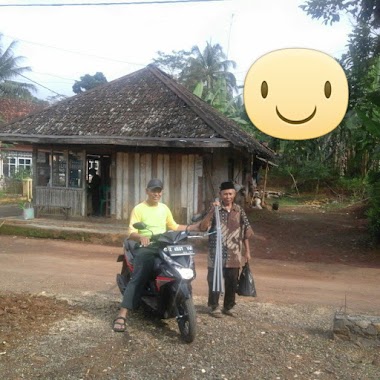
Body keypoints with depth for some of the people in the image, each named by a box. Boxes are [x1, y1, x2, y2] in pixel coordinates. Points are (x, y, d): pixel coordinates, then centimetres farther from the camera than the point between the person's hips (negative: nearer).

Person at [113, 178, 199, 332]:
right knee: (137, 279, -23)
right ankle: (121, 316, -26)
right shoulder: (139, 209, 0)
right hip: (146, 248, -5)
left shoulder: (164, 208, 17)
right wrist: (141, 237, -32)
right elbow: (131, 232, -10)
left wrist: (193, 227, 15)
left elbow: (174, 227, 25)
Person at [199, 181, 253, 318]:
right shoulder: (215, 209, -5)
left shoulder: (239, 210, 5)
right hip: (216, 253, -3)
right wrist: (211, 211, -26)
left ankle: (229, 306, 26)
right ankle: (214, 306, 20)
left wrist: (247, 251, 8)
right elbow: (202, 227, -16)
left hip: (234, 254, 3)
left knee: (232, 282, 10)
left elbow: (245, 232, 10)